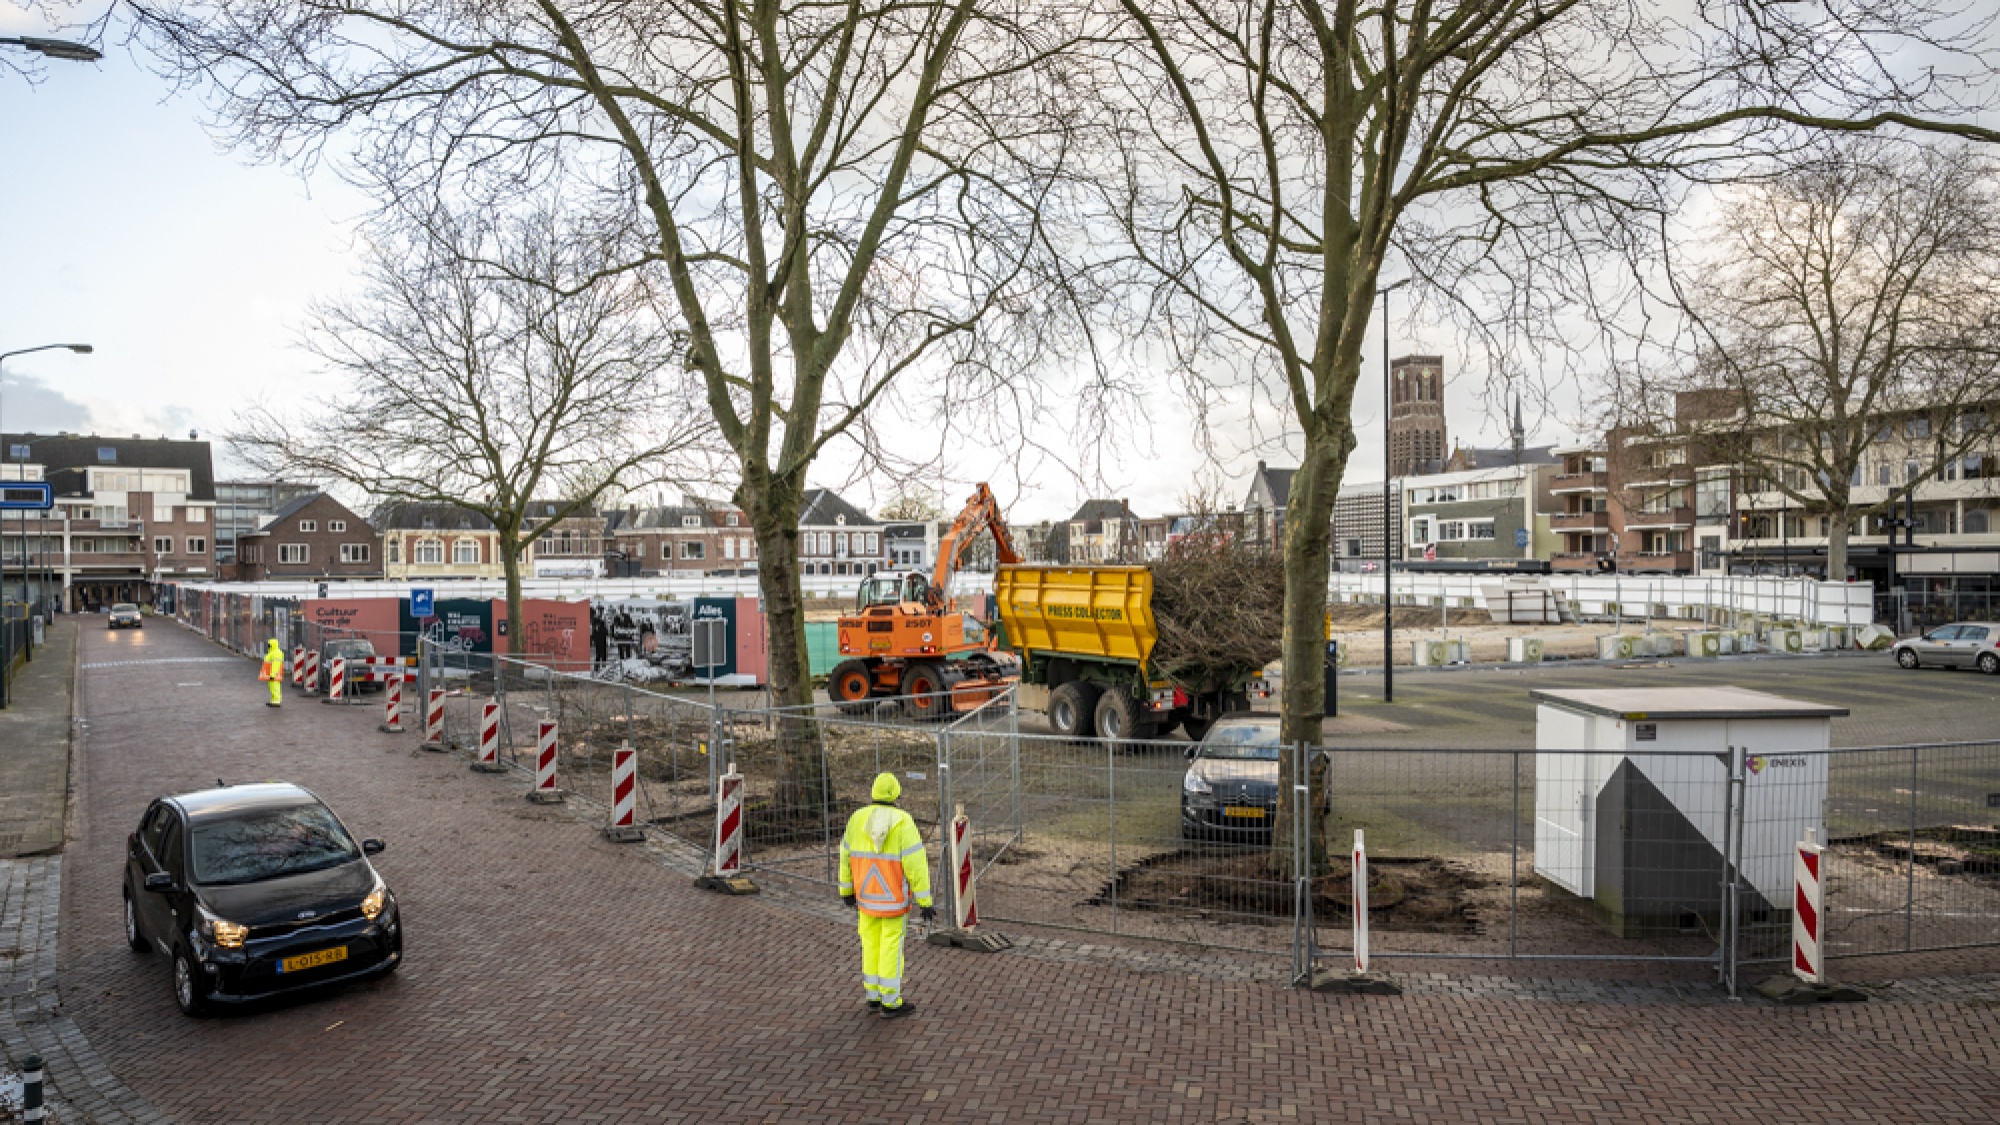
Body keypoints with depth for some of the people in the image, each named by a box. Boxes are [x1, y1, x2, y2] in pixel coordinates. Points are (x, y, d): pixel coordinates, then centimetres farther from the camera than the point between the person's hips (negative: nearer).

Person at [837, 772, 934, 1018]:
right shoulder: (903, 822, -18)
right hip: (894, 895, -4)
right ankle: (890, 1003, 10)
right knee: (892, 946, 4)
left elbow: (846, 857, 5)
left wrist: (847, 890, 18)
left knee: (871, 942, 17)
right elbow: (916, 864, -20)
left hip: (867, 893, 4)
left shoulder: (858, 818, -4)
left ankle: (874, 994, 26)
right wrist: (925, 902, -15)